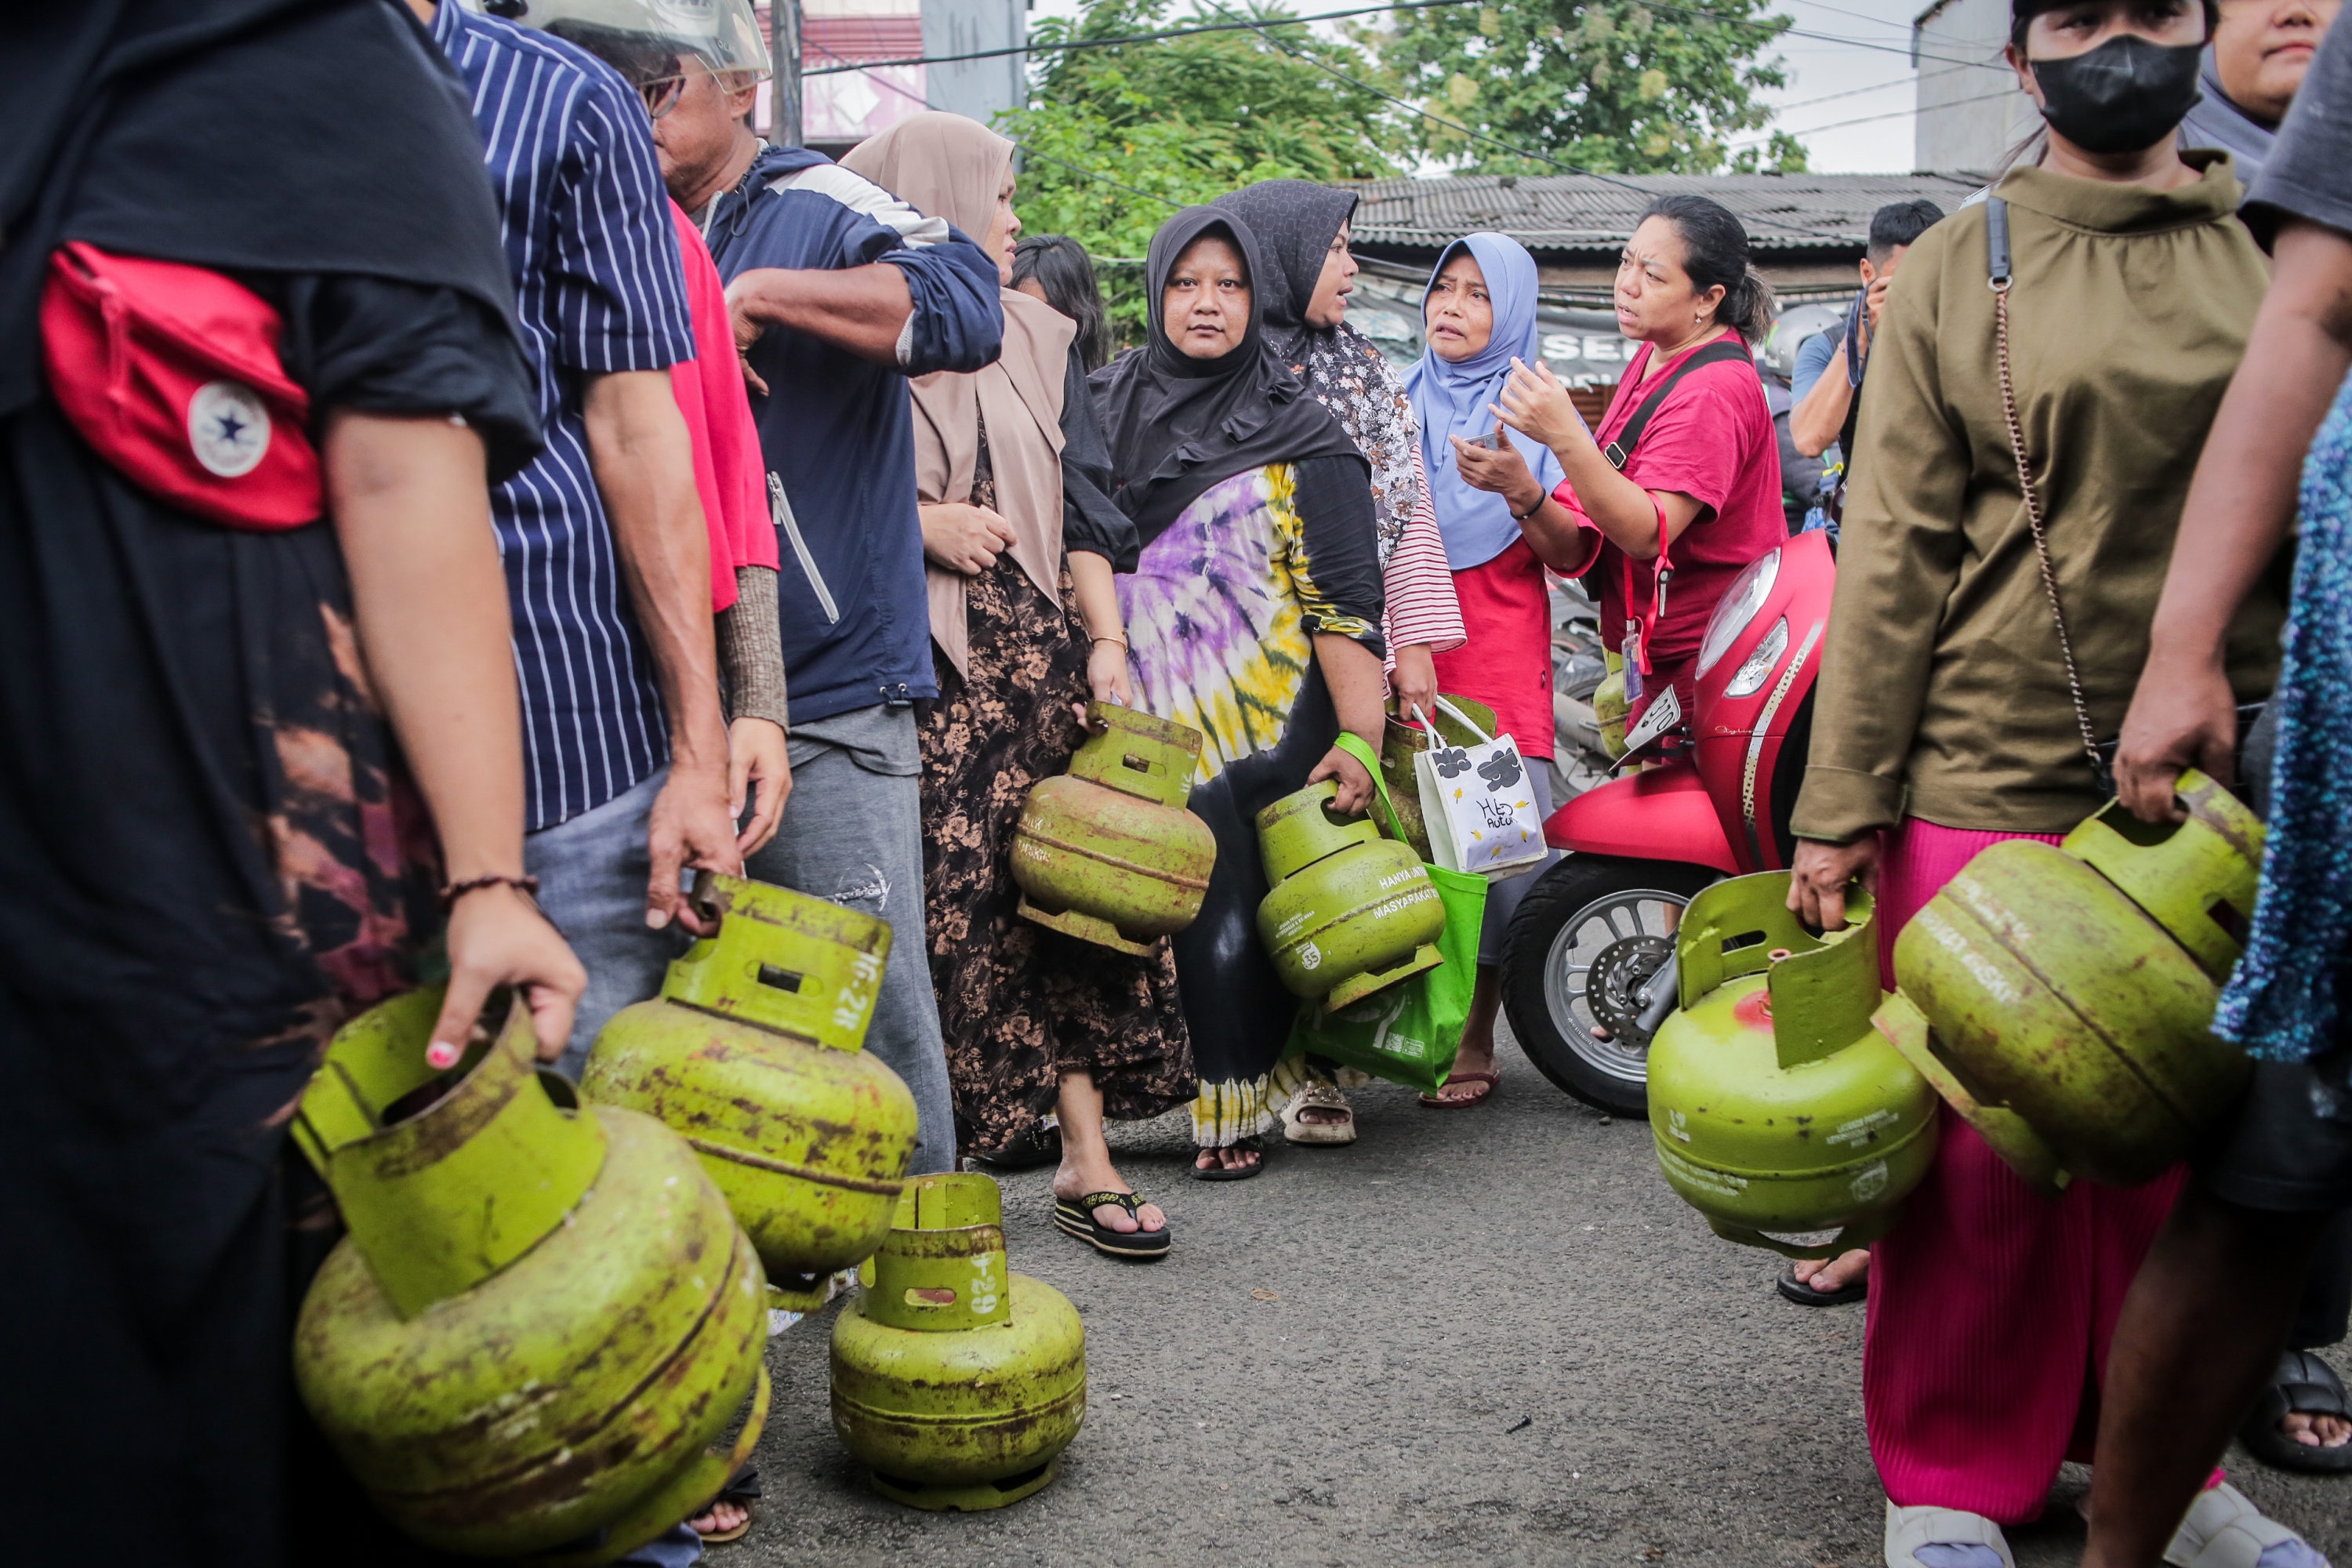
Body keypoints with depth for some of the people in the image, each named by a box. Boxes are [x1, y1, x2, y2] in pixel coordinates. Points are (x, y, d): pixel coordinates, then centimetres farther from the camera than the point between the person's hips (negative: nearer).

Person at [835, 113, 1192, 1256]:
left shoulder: (1040, 339, 18)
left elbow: (1083, 502, 13)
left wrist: (1106, 640, 3)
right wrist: (916, 521, -12)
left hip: (1037, 649, 5)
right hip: (911, 658, -5)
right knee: (937, 902, -7)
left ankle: (1085, 1157, 6)